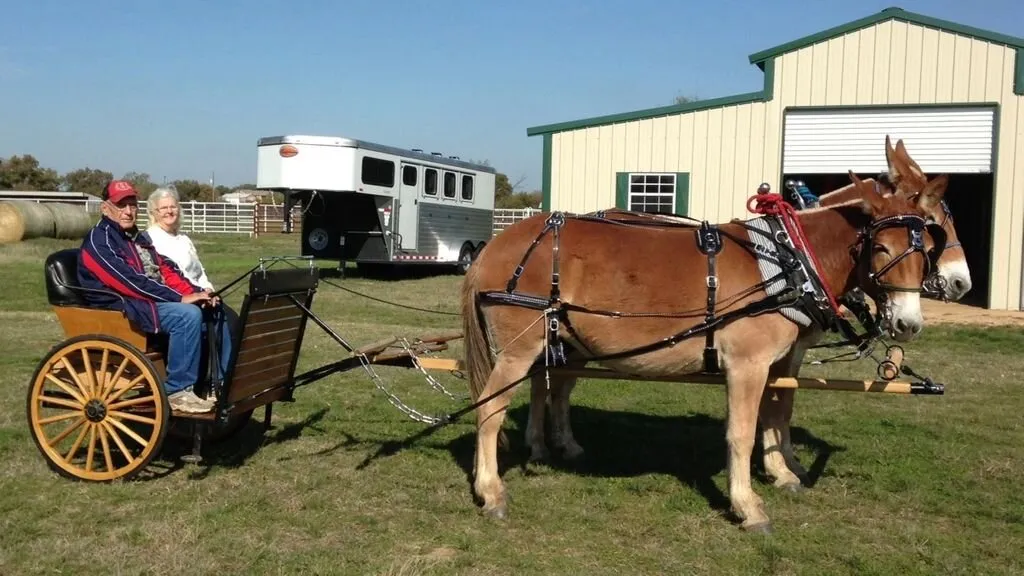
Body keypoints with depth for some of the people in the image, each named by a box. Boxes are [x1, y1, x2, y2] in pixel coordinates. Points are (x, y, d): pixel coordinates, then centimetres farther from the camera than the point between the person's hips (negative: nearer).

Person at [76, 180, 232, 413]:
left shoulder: (138, 237, 20)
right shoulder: (98, 241, -9)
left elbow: (166, 269, 14)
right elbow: (129, 282, -19)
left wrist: (196, 293, -4)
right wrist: (180, 298, -22)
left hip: (156, 299, 9)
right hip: (122, 307, -9)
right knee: (188, 315, -31)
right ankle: (178, 391, -25)